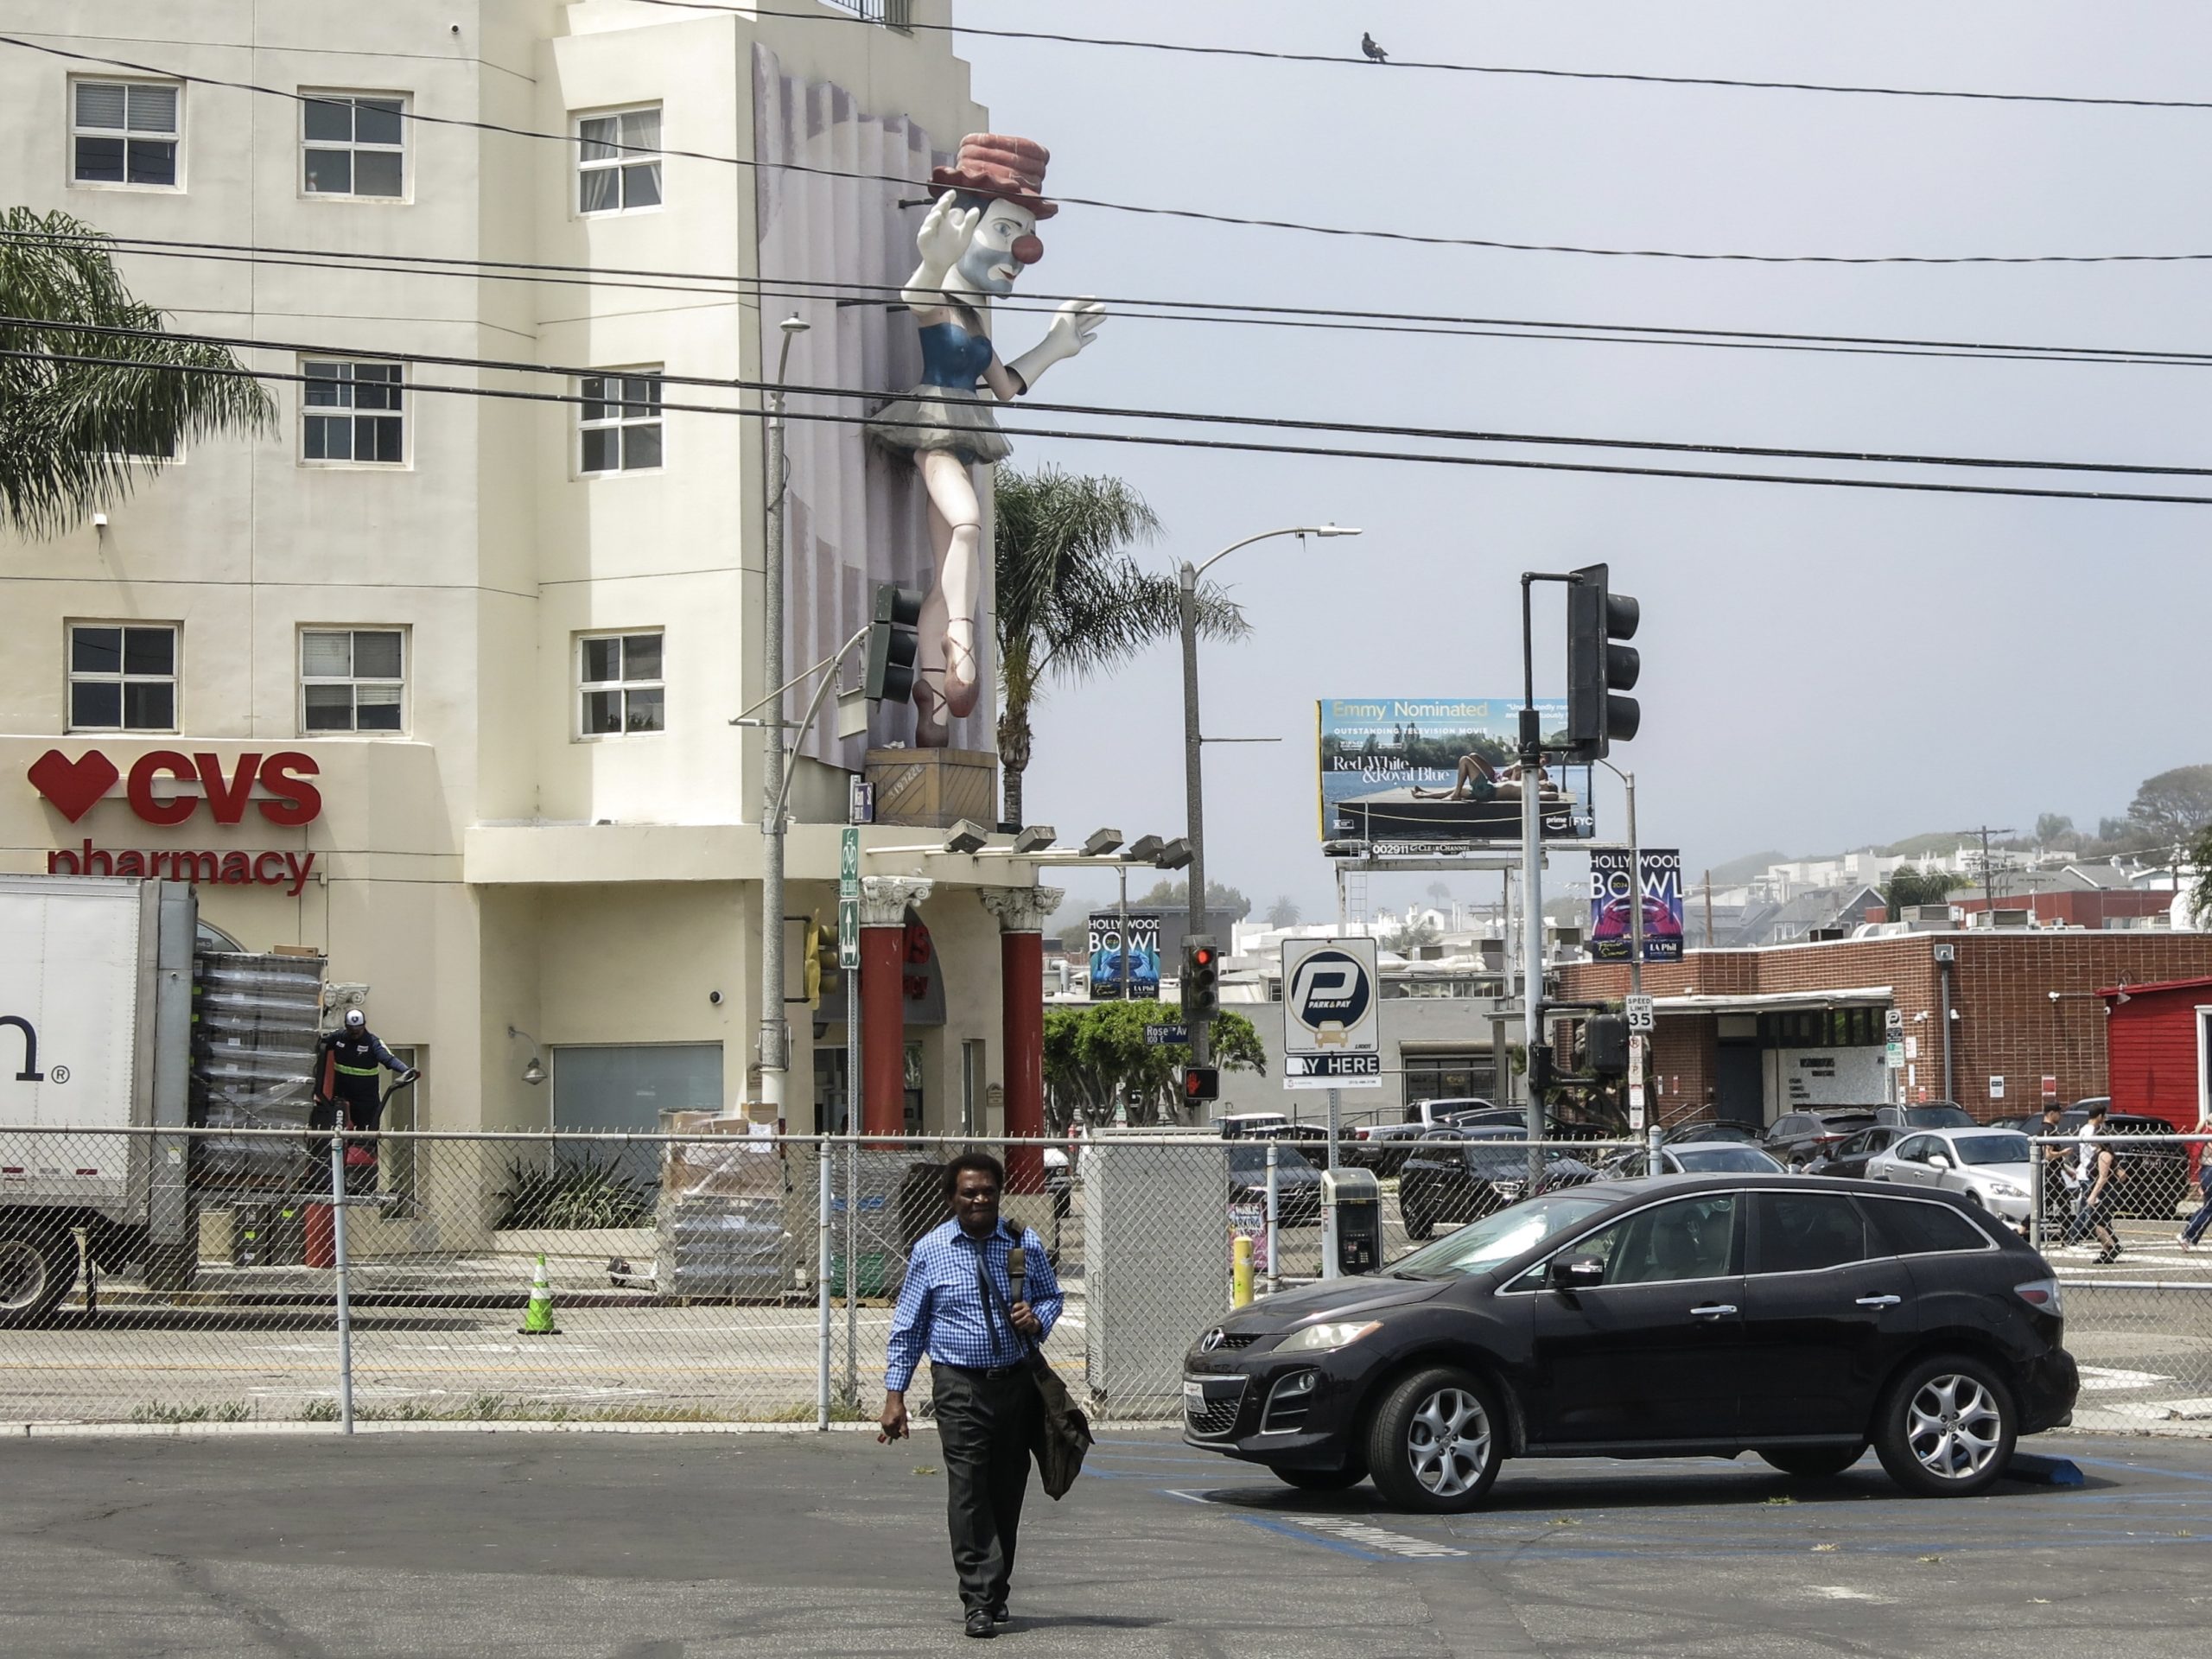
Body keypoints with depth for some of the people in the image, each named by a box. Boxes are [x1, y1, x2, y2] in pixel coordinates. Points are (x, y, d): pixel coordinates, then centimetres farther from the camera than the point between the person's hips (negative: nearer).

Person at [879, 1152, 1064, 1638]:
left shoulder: (1025, 1244, 6)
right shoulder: (930, 1251, 1)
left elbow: (1052, 1295, 19)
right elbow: (907, 1325, 5)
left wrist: (1037, 1318, -6)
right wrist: (895, 1393, 1)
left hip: (1017, 1380, 3)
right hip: (960, 1384, -2)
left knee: (1008, 1492, 8)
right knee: (968, 1492, -12)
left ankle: (996, 1593, 22)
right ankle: (979, 1602, -12)